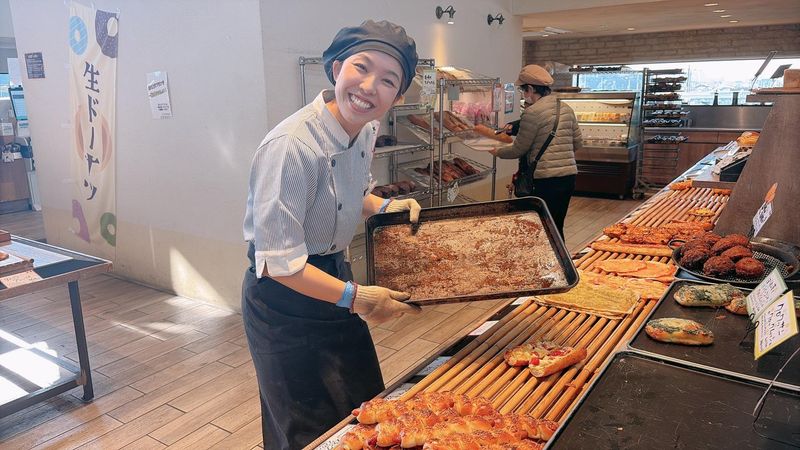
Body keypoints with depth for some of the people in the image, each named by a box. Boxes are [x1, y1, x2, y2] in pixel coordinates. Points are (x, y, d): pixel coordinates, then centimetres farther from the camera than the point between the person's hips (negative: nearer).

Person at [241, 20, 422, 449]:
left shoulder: (365, 131, -4)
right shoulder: (291, 145, -31)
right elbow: (278, 262, -28)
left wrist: (384, 206, -2)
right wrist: (354, 297, -28)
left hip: (332, 276, 8)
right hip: (283, 300, -8)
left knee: (364, 411, 24)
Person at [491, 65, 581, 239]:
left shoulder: (532, 112, -11)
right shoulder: (566, 109, 11)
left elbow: (518, 149, -5)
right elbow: (577, 143, 16)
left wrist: (498, 152, 12)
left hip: (546, 180, -8)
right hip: (569, 175, 8)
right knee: (557, 228, 18)